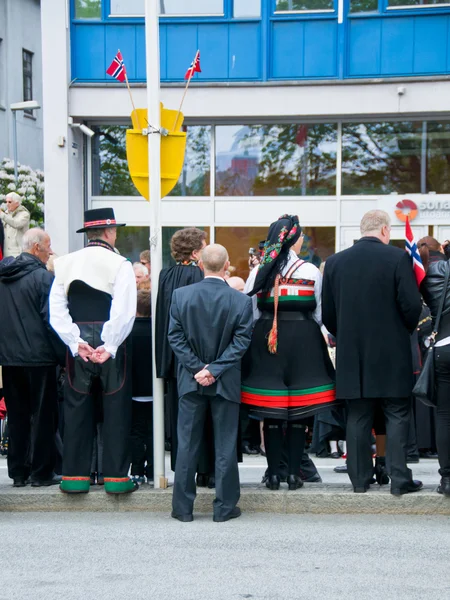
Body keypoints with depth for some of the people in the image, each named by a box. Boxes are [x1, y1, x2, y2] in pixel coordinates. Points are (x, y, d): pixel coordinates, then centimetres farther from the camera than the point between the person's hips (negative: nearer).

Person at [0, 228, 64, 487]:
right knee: (43, 415, 3)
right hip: (39, 358, -6)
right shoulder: (43, 277, -13)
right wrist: (62, 355, -10)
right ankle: (41, 473, 6)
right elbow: (52, 318, -16)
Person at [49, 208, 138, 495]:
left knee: (77, 408, 10)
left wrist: (76, 342, -6)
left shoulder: (65, 264, 6)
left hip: (78, 346, 4)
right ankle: (116, 476, 7)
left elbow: (56, 309, -2)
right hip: (110, 342, -4)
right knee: (116, 408, 5)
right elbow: (124, 312, -17)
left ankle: (75, 476, 13)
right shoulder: (119, 264, -7)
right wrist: (109, 347, -16)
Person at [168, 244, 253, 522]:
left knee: (187, 444, 8)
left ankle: (183, 507, 12)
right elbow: (241, 342, -11)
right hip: (226, 383, -1)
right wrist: (215, 370, -10)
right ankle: (225, 507, 10)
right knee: (225, 445, 7)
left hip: (191, 382, 1)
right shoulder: (241, 301, -9)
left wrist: (197, 368, -5)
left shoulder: (181, 295, -5)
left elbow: (175, 337, -5)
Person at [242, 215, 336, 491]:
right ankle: (294, 473, 6)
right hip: (304, 342, -1)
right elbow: (320, 313, 6)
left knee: (271, 413, 6)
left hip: (266, 343, 1)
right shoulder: (311, 272, -4)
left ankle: (274, 474, 7)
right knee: (299, 413, 5)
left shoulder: (259, 271, -1)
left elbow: (250, 313, 4)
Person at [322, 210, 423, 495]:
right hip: (391, 352, -3)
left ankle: (360, 478, 13)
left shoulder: (335, 262, 3)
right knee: (397, 415, 4)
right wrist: (406, 330, 9)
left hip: (352, 353, 3)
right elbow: (412, 304, -11)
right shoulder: (398, 258, -8)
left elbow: (328, 312, 6)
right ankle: (399, 479, 3)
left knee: (358, 416, 9)